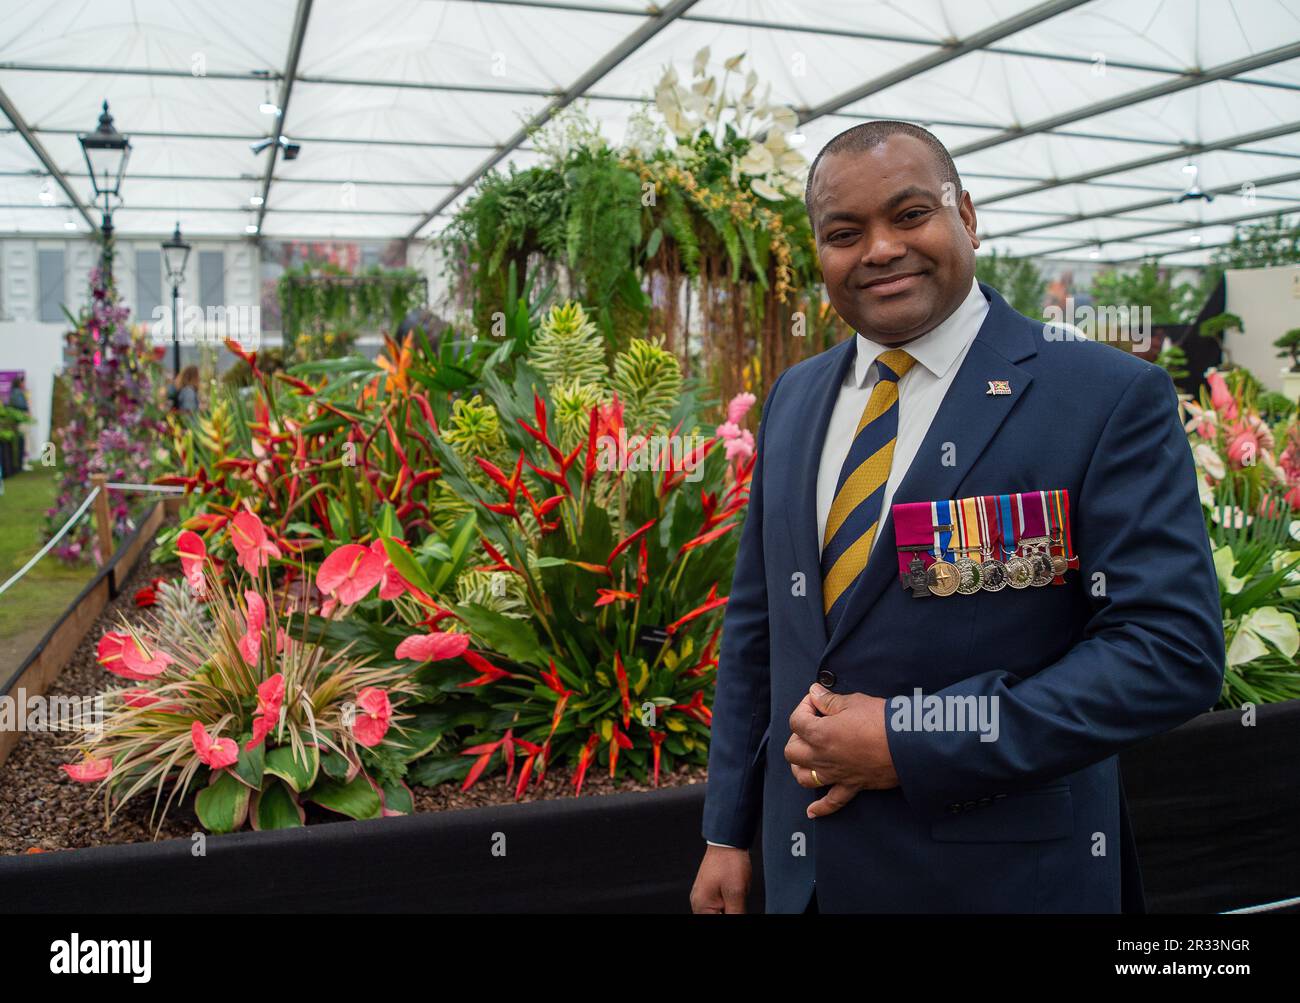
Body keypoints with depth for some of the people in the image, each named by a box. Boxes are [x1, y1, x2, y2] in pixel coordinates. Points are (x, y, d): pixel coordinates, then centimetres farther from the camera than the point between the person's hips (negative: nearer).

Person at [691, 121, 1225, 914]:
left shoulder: (1109, 396, -12)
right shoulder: (793, 397, 4)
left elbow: (1174, 650, -17)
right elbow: (757, 623, 7)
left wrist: (908, 738, -20)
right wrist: (727, 832, 8)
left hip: (1000, 873, -4)